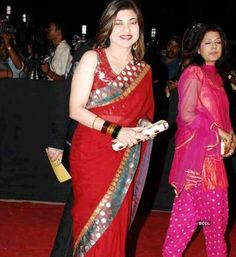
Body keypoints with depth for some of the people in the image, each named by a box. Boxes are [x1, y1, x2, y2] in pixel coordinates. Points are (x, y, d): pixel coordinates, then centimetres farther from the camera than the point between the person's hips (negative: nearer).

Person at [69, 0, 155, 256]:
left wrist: (145, 125, -3)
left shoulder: (144, 70, 10)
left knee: (117, 224, 8)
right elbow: (75, 109, -9)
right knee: (94, 223, 0)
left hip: (126, 160, 4)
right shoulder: (92, 58, -3)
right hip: (92, 156, -4)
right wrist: (116, 131, -19)